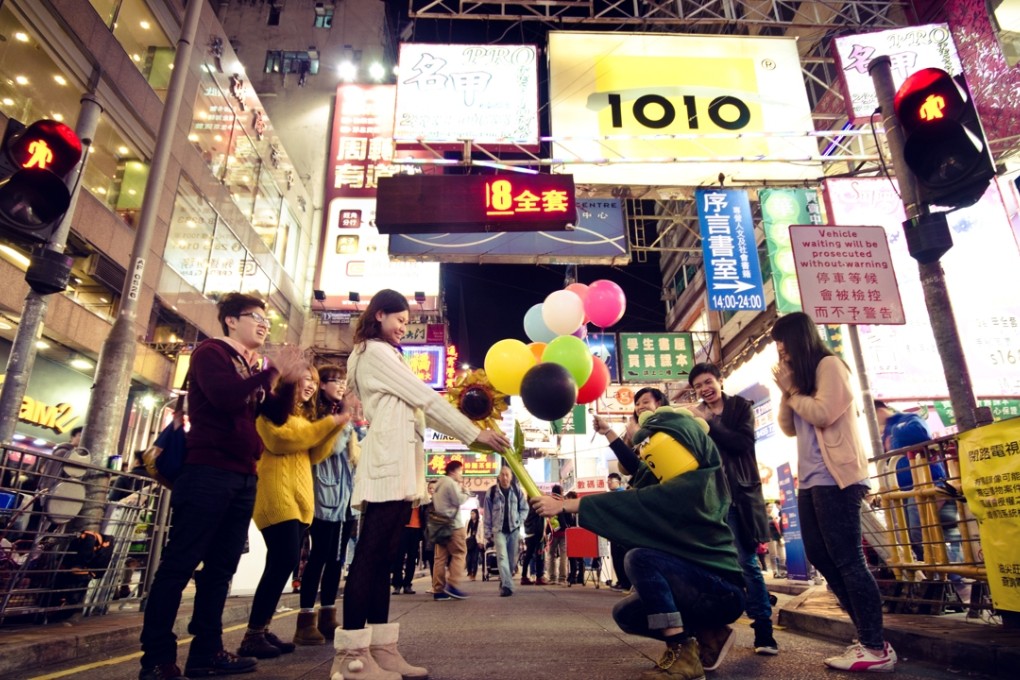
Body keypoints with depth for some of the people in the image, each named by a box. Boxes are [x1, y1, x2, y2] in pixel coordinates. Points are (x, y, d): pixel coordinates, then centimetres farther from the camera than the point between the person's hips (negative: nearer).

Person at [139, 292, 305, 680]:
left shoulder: (253, 370, 20)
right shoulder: (210, 352, -1)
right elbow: (225, 398, -19)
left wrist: (289, 381, 2)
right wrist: (274, 372, -15)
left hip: (244, 478, 8)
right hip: (208, 472, -8)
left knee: (220, 567, 9)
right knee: (180, 563, -2)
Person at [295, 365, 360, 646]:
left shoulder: (343, 418, 22)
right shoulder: (316, 416, -2)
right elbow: (331, 447, -16)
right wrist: (346, 421, -20)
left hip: (345, 498, 8)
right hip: (324, 498, -7)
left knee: (337, 559, 9)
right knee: (319, 557, -7)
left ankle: (328, 617, 15)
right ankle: (306, 621, -1)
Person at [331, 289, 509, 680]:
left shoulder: (380, 356, 28)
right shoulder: (375, 353, -2)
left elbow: (417, 407, 21)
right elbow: (426, 398, -8)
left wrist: (469, 433, 12)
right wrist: (475, 434, -5)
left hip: (396, 467, 10)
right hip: (387, 465, -10)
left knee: (382, 558, 6)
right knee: (370, 557, -10)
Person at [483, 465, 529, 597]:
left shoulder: (517, 490, 1)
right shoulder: (491, 491, -2)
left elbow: (524, 508, 10)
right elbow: (487, 514, 2)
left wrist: (519, 521, -5)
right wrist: (488, 534, 1)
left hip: (514, 530, 2)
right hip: (499, 530, -2)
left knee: (512, 559, 8)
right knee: (502, 557, -16)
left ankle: (505, 583, 27)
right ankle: (507, 586, -20)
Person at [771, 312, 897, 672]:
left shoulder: (829, 364, -4)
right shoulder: (803, 374, 20)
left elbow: (823, 414, -17)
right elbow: (789, 428, 17)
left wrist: (791, 390, -5)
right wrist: (786, 393, 4)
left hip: (834, 478, -9)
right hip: (811, 480, 9)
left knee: (846, 560, -8)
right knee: (821, 557, 7)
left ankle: (876, 648, 0)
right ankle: (868, 637, 15)